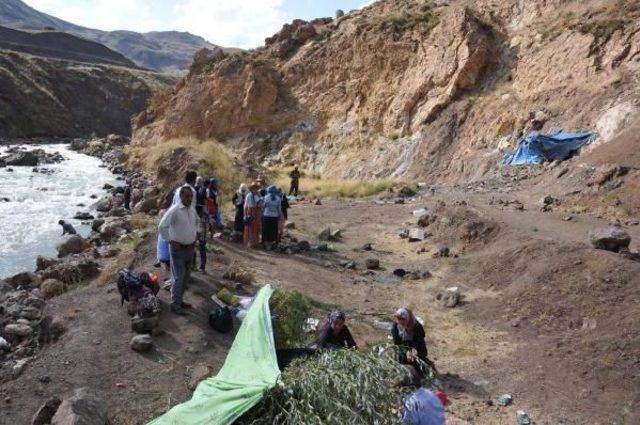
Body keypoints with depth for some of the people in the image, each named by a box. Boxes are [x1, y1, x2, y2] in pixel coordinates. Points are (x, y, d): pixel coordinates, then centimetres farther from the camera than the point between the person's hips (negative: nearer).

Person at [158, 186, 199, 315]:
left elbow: (197, 221, 27)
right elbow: (162, 227, -21)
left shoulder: (192, 210, 5)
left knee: (185, 277, 15)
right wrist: (171, 241, -18)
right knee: (178, 277, -4)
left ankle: (179, 300, 28)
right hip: (178, 249, -7)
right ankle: (175, 305, 7)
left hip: (190, 248, 7)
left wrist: (196, 233, 15)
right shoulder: (174, 210, -18)